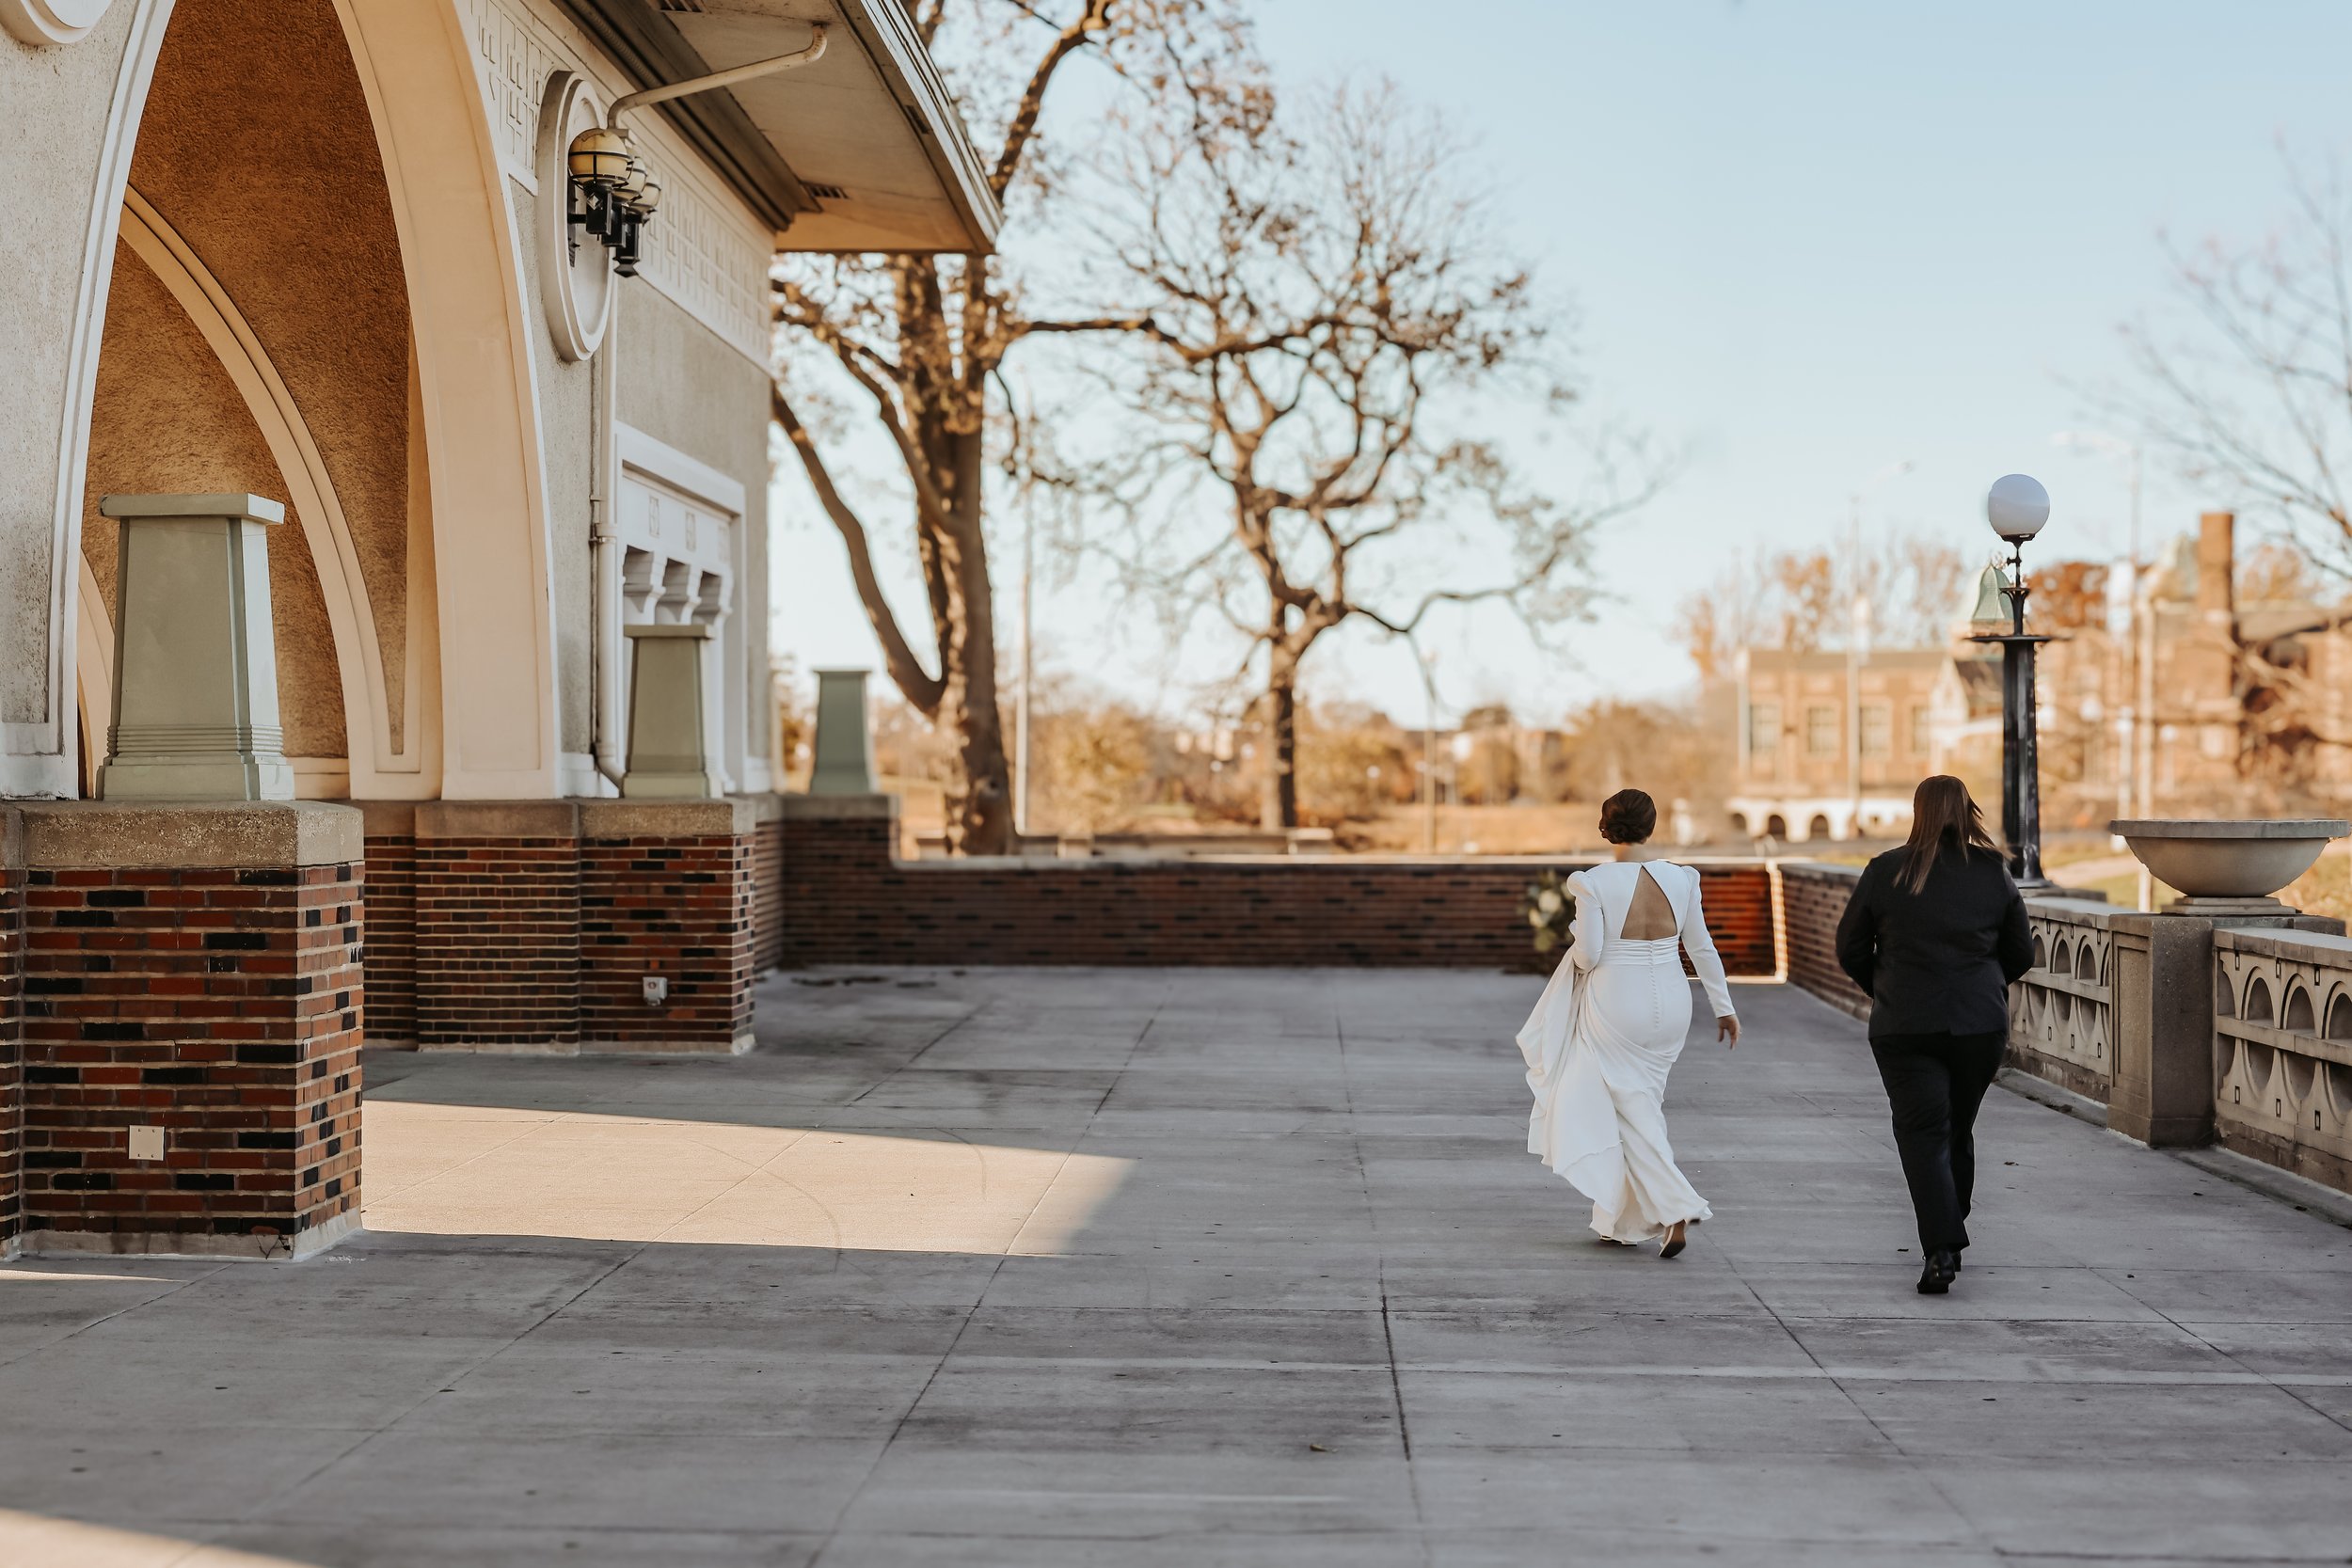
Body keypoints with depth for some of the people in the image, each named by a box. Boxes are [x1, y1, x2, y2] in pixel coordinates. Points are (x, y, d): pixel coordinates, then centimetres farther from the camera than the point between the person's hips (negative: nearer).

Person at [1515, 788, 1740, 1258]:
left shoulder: (1594, 884, -12)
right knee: (1639, 1102, 18)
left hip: (1616, 1004, -4)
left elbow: (1587, 957, -11)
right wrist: (1724, 1006, 15)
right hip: (1669, 1004, 4)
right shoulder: (1679, 878, -1)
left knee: (1634, 1113, 4)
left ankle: (1675, 1211, -12)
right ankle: (1624, 1221, 25)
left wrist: (1577, 934, 11)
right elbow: (1701, 948, 6)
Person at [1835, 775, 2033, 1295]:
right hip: (1981, 1025, 2)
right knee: (1958, 1131, 18)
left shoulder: (1886, 871, -4)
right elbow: (2021, 954, 8)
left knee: (1922, 1135, -2)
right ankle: (1948, 1239, 28)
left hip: (1905, 1025, -2)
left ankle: (1942, 1249, -17)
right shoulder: (1994, 873, 2)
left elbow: (1850, 949, 2)